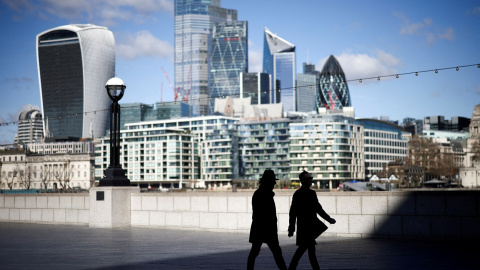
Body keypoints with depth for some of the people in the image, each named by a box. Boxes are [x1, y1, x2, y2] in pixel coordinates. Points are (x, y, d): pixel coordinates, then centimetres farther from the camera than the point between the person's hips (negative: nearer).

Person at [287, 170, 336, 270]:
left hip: (312, 225, 8)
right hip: (304, 226, -8)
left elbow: (319, 208, 18)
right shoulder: (298, 194, -10)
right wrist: (291, 228, -15)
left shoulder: (312, 193, 13)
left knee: (303, 247, 11)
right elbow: (293, 212, -12)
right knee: (311, 248, -7)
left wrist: (329, 219, 8)